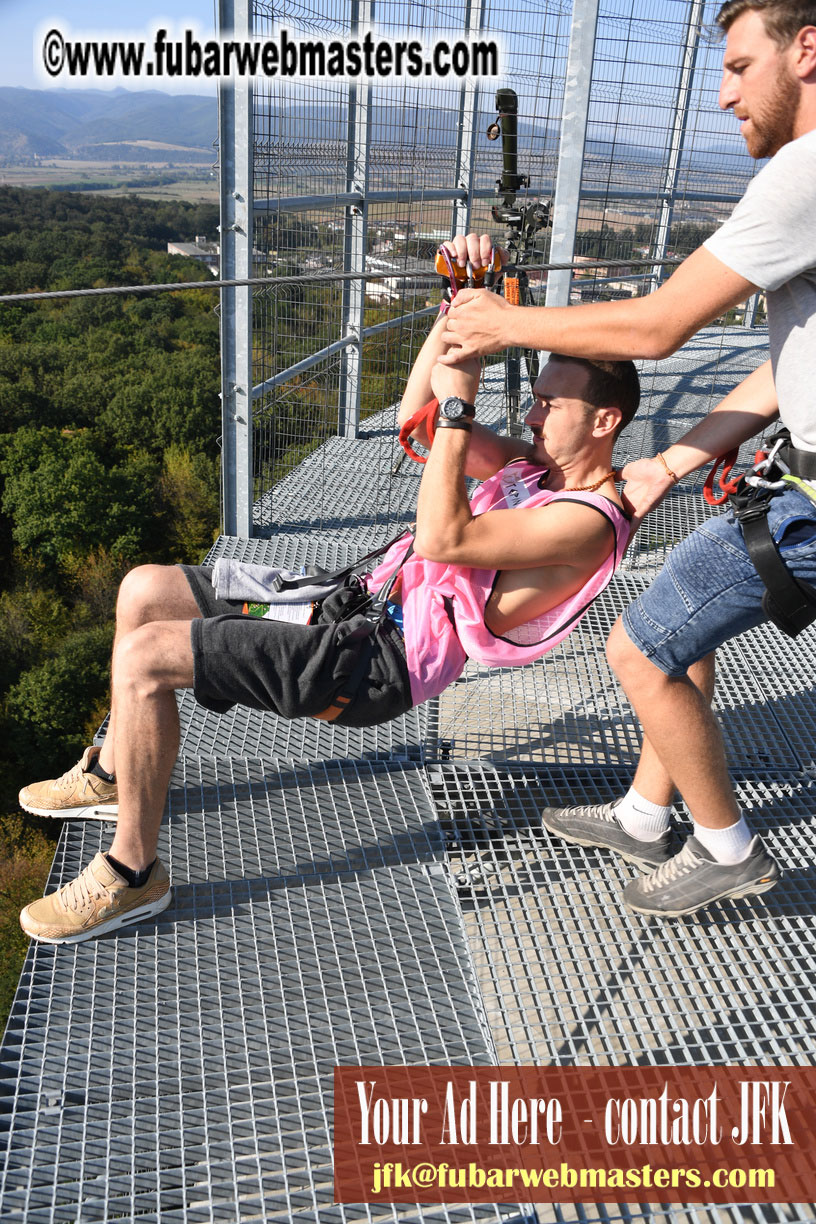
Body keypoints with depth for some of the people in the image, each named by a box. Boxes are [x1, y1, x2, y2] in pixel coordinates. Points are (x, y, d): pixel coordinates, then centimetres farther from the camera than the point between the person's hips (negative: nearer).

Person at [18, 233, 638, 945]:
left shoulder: (587, 521, -15)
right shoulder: (540, 467, 14)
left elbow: (442, 540, -27)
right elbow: (417, 420, 13)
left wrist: (459, 404, -20)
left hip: (378, 663, -10)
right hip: (369, 602, 10)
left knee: (143, 657, -19)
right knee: (144, 590, 12)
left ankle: (132, 874, -2)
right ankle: (115, 776, 29)